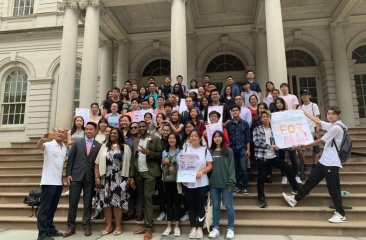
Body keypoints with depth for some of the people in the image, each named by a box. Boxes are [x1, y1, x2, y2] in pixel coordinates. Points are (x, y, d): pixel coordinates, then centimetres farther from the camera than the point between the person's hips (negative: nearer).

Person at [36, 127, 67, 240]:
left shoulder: (64, 148, 12)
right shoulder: (49, 145, -7)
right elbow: (39, 146, -29)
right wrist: (41, 140, -51)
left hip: (58, 182, 7)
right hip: (48, 181, -7)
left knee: (52, 208, 15)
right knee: (44, 207, -2)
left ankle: (50, 229, 24)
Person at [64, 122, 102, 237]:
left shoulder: (99, 146, 2)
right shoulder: (77, 143, 5)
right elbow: (70, 159, 4)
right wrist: (68, 174, -2)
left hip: (90, 178, 0)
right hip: (76, 176, 1)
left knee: (88, 203, 7)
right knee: (73, 202, 5)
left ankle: (86, 226, 18)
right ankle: (71, 226, 17)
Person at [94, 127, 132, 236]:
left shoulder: (125, 147, 4)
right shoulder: (104, 146, 9)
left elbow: (128, 164, 1)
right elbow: (97, 163, 5)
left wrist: (128, 178, -5)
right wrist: (97, 178, -3)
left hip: (119, 179, -2)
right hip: (106, 178, 2)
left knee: (118, 200, -1)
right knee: (106, 200, 4)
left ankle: (118, 226, 12)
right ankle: (108, 225, 17)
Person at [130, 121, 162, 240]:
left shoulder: (155, 139, 1)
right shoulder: (135, 142, 15)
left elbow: (160, 155, -3)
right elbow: (133, 159, 12)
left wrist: (149, 153, -19)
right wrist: (132, 176, 6)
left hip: (149, 173, -5)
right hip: (138, 174, 5)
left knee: (148, 197, -10)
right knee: (143, 199, 9)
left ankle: (149, 228, -4)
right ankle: (146, 226, 17)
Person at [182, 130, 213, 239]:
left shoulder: (205, 150, 2)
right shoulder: (185, 150, 7)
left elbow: (210, 165, 0)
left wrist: (201, 171, -17)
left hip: (201, 183, -1)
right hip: (188, 183, 2)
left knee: (200, 206, 5)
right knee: (191, 206, 8)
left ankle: (200, 228, 17)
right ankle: (193, 228, 20)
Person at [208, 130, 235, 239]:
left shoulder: (229, 151, 0)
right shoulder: (210, 151, 8)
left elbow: (231, 167, -4)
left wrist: (231, 182, -11)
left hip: (226, 183, -3)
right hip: (213, 183, 3)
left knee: (228, 206, 4)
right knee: (215, 206, 10)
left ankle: (230, 229, 16)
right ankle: (216, 228, 20)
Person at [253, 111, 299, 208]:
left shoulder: (273, 129, 12)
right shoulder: (257, 129, -1)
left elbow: (276, 142, 14)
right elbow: (257, 142, -14)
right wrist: (271, 146, -16)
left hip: (273, 156, 4)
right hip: (261, 157, -4)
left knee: (288, 168, 3)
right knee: (261, 178, 0)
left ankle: (296, 189, 20)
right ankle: (261, 199, 11)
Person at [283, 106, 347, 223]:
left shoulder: (337, 127, -16)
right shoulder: (331, 125, 11)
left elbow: (321, 141, -13)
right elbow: (318, 121, 25)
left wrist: (305, 146, -2)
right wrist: (304, 112, 29)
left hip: (332, 163, -9)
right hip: (324, 161, 9)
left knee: (333, 188, -2)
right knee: (311, 181, 13)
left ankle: (341, 214, 11)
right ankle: (295, 199, 21)